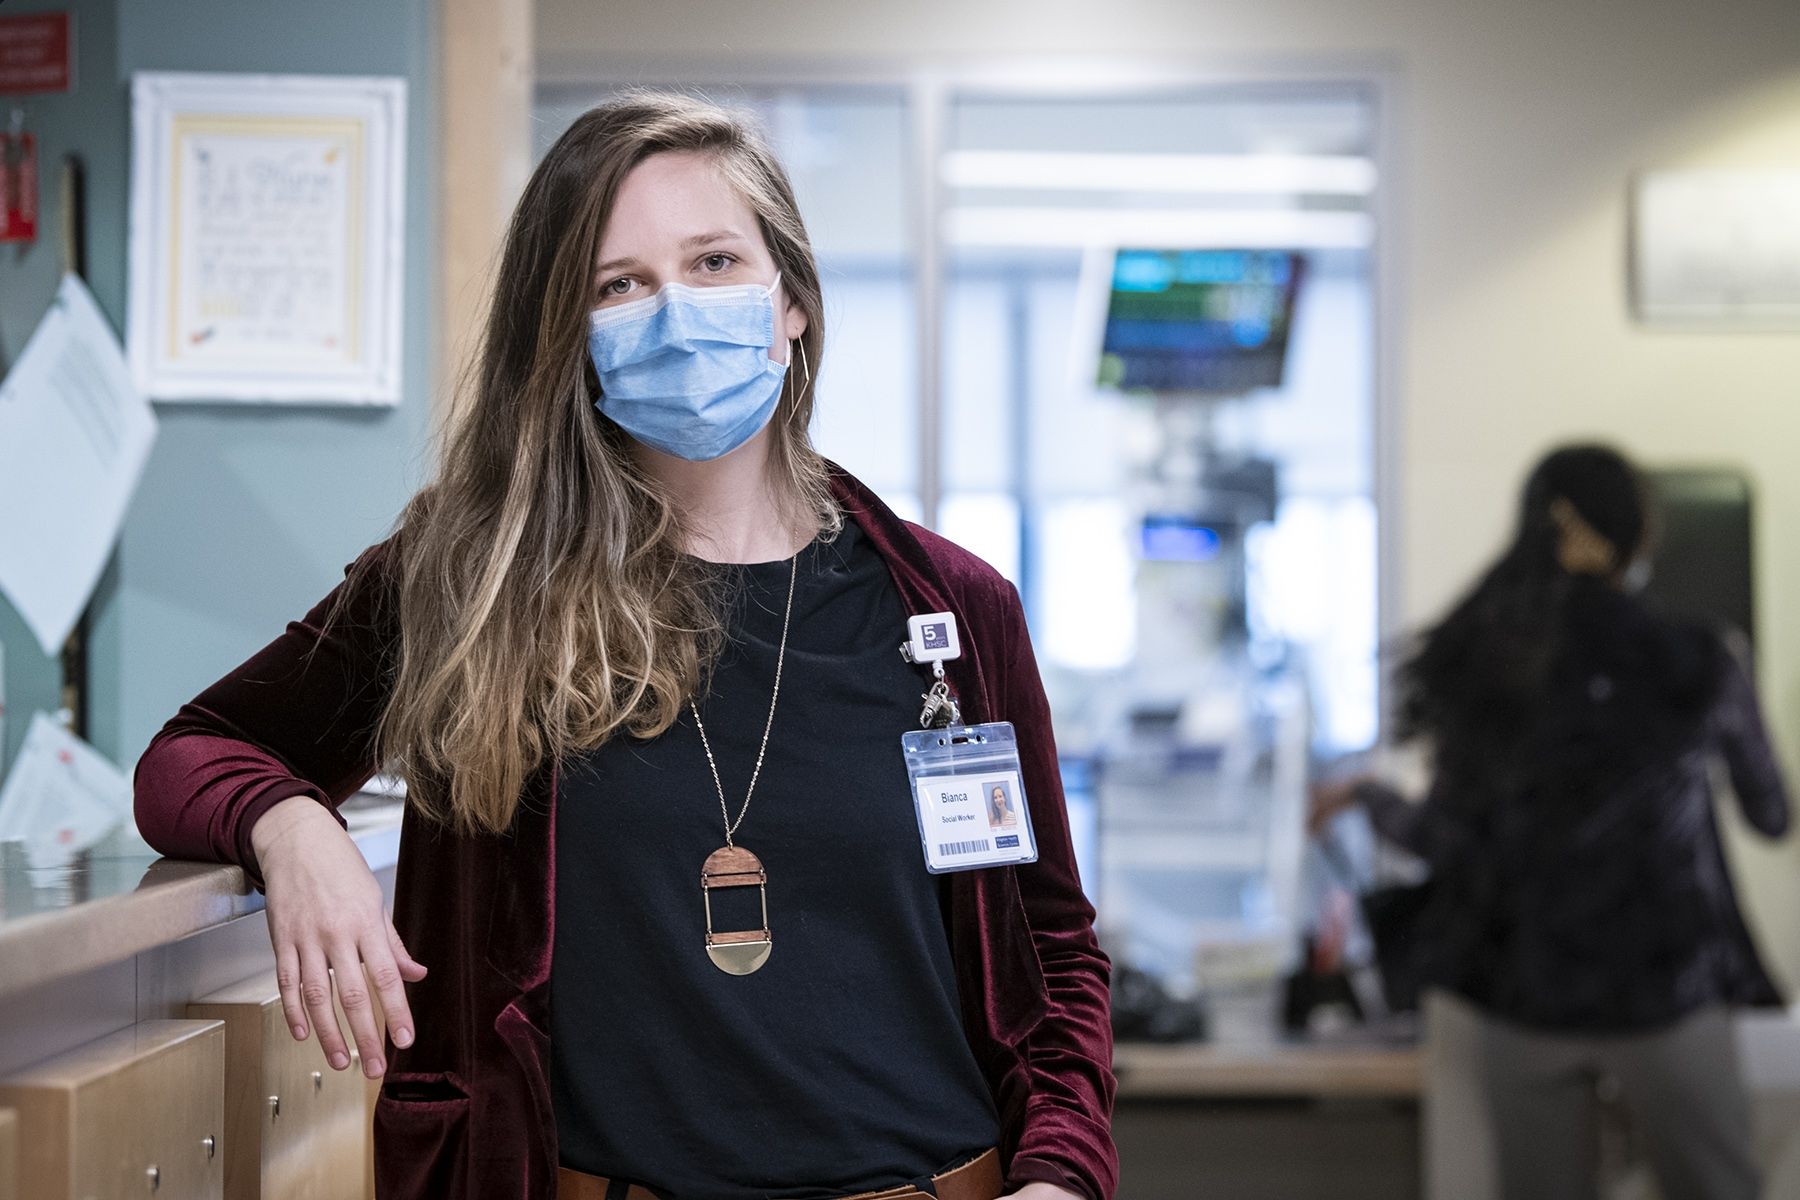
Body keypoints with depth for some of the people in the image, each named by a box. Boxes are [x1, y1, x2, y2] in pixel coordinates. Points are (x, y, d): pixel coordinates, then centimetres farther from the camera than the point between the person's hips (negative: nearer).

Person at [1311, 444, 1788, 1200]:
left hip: (1524, 995, 3)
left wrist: (1364, 797, 21)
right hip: (1663, 992, -3)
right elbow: (1772, 819, 5)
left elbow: (1448, 839, 0)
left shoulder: (1476, 665, -5)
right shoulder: (1698, 665, -10)